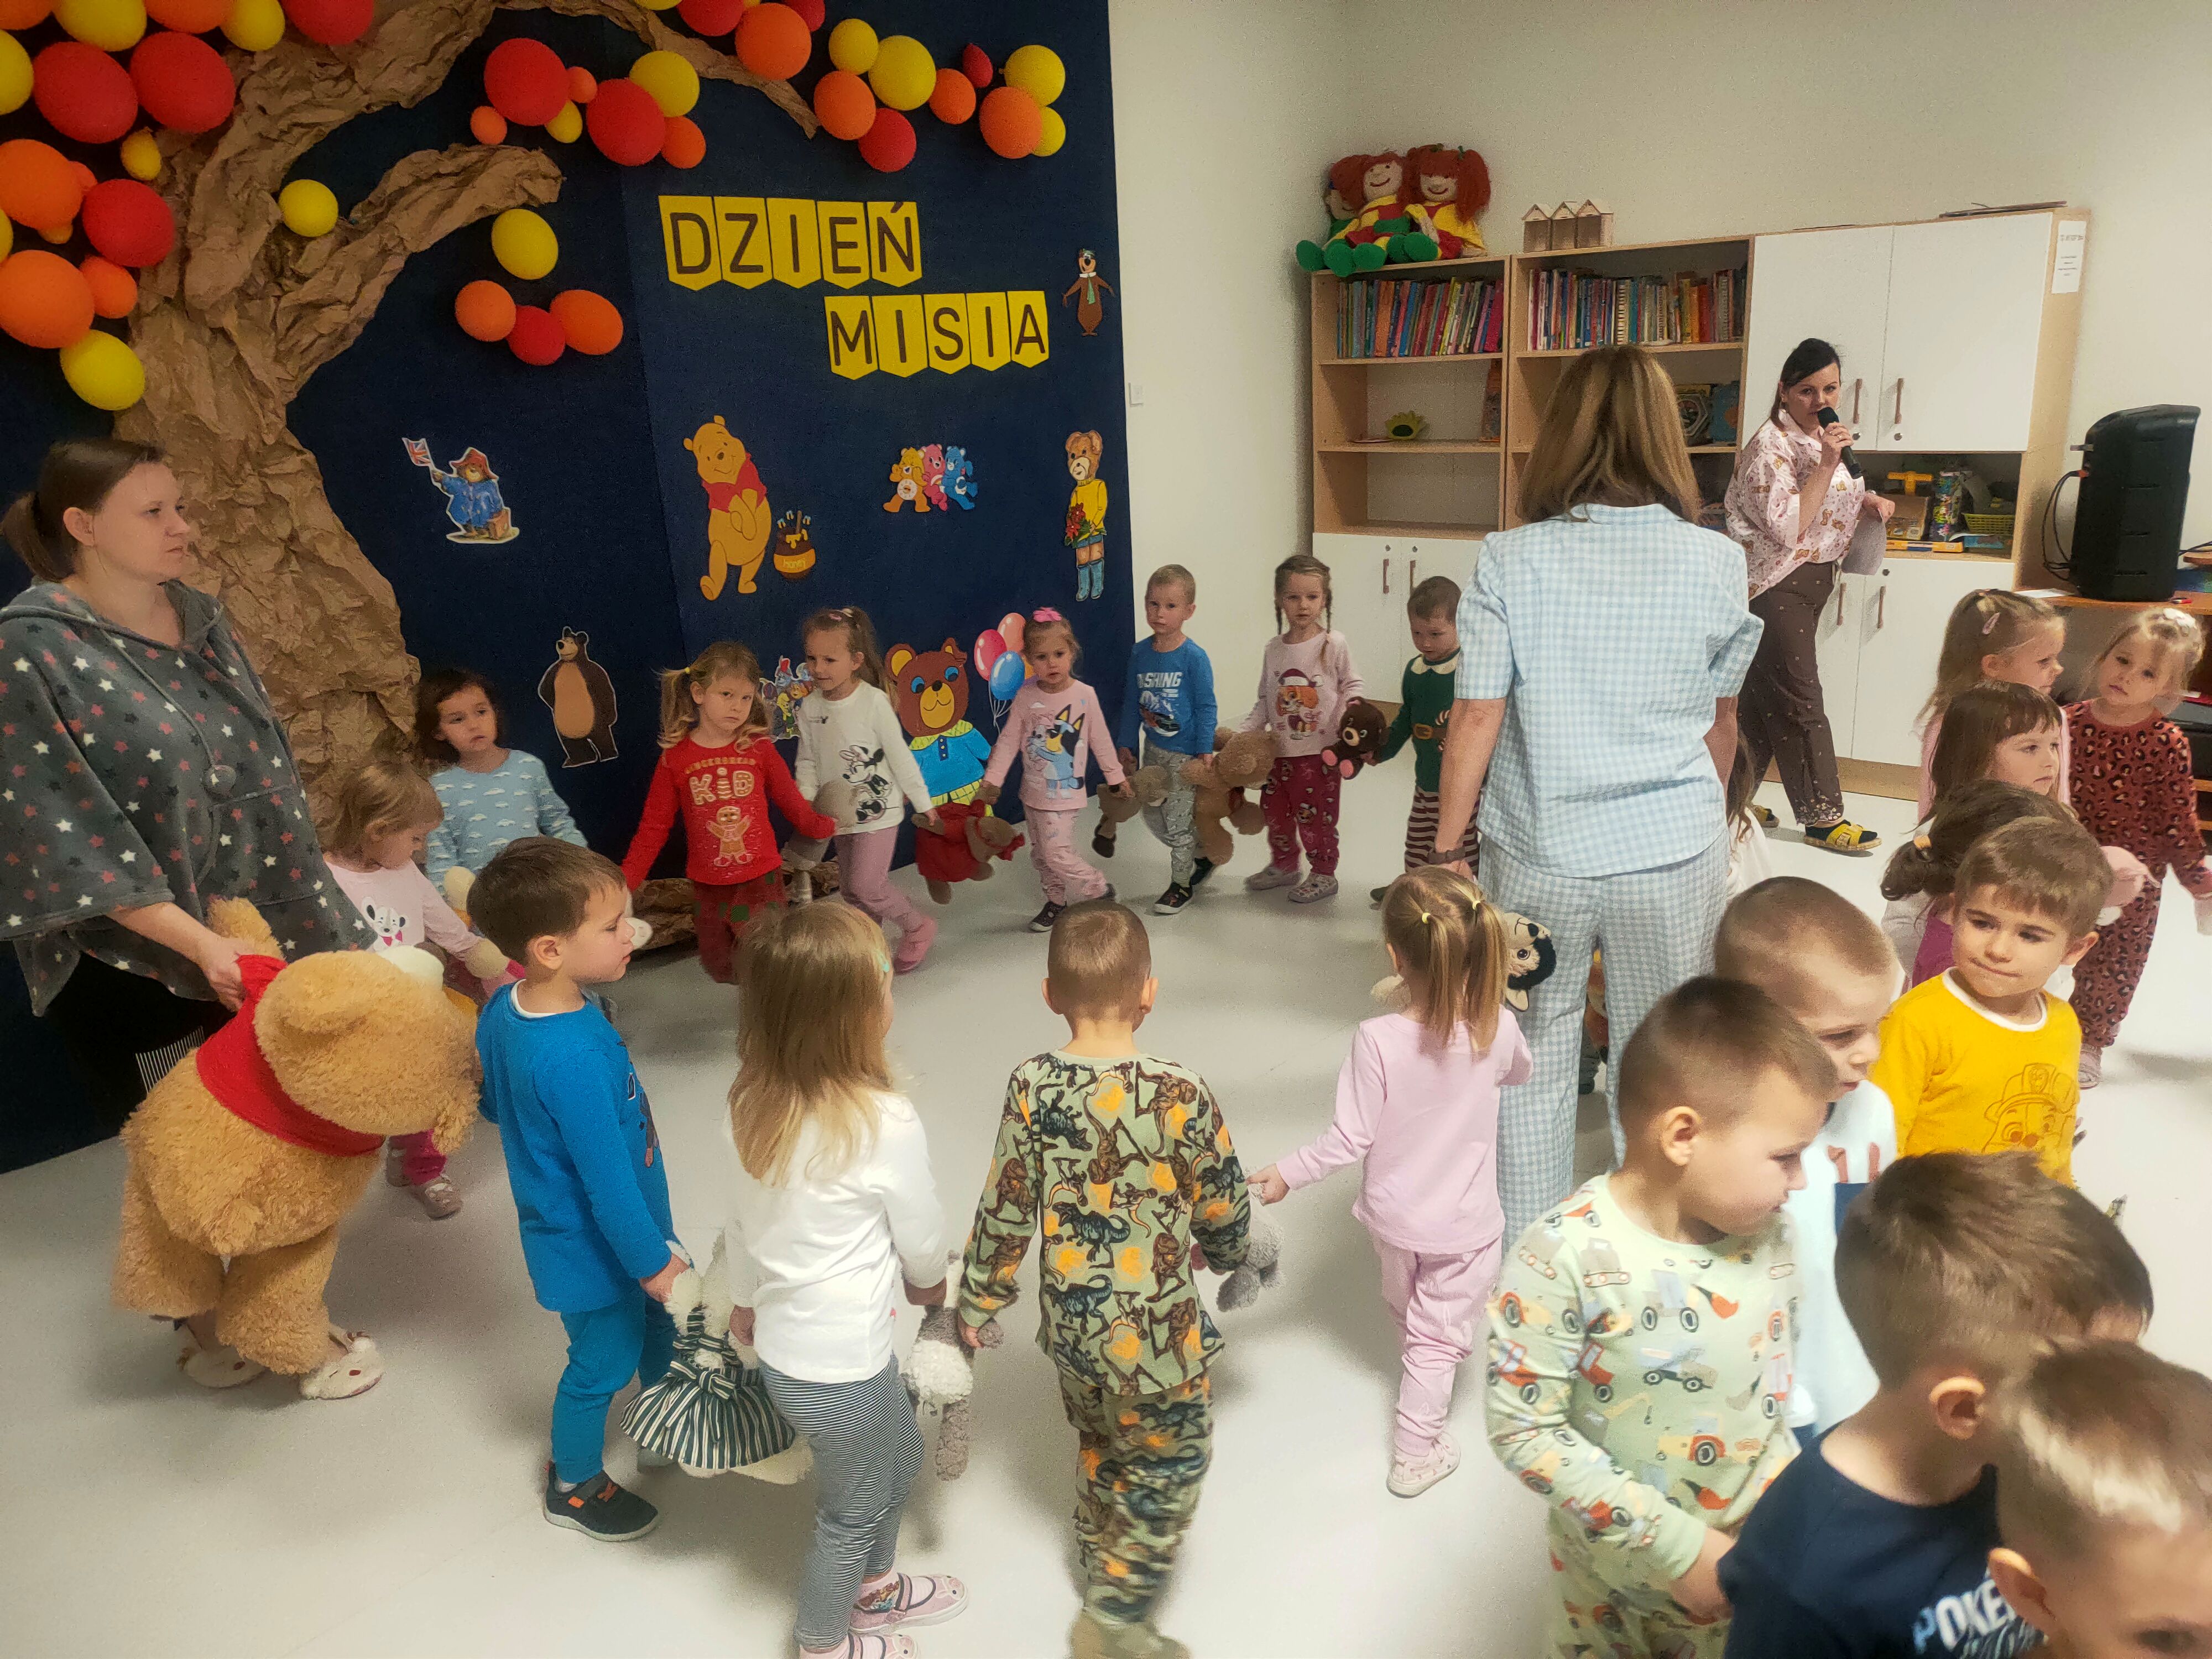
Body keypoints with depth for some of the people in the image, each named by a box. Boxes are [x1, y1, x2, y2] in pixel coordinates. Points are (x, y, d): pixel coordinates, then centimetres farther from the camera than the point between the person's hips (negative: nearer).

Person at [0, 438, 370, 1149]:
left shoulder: (200, 619, 6)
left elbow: (264, 770, 9)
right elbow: (71, 839, -18)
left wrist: (315, 914, 6)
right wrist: (198, 943, -23)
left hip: (254, 937, 5)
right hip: (132, 963, -5)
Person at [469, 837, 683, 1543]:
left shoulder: (505, 1008, -11)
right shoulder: (575, 1060, -39)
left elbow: (492, 1102, 7)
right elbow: (607, 1179, -30)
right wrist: (650, 1259, -17)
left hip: (565, 1224, 8)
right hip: (596, 1246, -8)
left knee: (662, 1317, 27)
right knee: (603, 1364, 17)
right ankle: (575, 1487, 42)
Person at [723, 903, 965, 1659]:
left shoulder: (753, 1103, -10)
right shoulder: (885, 1123, -29)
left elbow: (741, 1220, 5)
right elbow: (921, 1238, -13)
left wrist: (745, 1299, 22)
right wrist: (929, 1283, 10)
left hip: (780, 1342, 7)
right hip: (839, 1366, -7)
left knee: (899, 1456, 30)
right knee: (851, 1510, 21)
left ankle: (874, 1585, 54)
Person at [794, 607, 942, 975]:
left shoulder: (873, 701, -17)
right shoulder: (810, 707, -3)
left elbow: (900, 757, -11)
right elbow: (808, 761, 6)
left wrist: (923, 803, -4)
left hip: (878, 811, -6)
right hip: (842, 814, 6)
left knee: (866, 886, -10)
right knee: (850, 889, 13)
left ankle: (918, 928, 12)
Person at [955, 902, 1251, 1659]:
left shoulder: (1031, 1087, -14)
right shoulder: (1180, 1094, -23)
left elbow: (1006, 1211, -7)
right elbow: (1222, 1208, -9)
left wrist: (978, 1302, 6)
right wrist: (1225, 1253, 13)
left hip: (1069, 1316, 5)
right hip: (1154, 1324, -4)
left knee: (1098, 1440, 28)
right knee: (1169, 1463, 19)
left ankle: (1102, 1561, 49)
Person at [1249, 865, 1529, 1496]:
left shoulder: (1377, 1041, -30)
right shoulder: (1497, 1027, -22)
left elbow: (1351, 1138, -22)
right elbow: (1520, 1072, 2)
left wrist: (1286, 1173, -8)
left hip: (1392, 1214, 1)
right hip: (1465, 1224, -1)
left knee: (1406, 1313, 29)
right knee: (1439, 1337, 16)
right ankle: (1416, 1452, 26)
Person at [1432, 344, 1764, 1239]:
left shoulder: (1511, 561, -8)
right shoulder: (1715, 563, -3)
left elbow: (1476, 717, -9)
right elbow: (1721, 720, 8)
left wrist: (1446, 848, 1)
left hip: (1541, 854, 0)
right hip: (1676, 850, 1)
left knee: (1531, 1054, 15)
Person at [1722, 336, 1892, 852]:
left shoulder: (1822, 438, 13)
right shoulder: (1770, 445, -15)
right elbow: (1788, 526, -22)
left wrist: (1866, 502, 8)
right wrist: (1827, 464, -24)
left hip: (1811, 579, 9)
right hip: (1777, 585, -9)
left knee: (1766, 696, 13)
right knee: (1800, 701, -5)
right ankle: (1823, 816, 1)